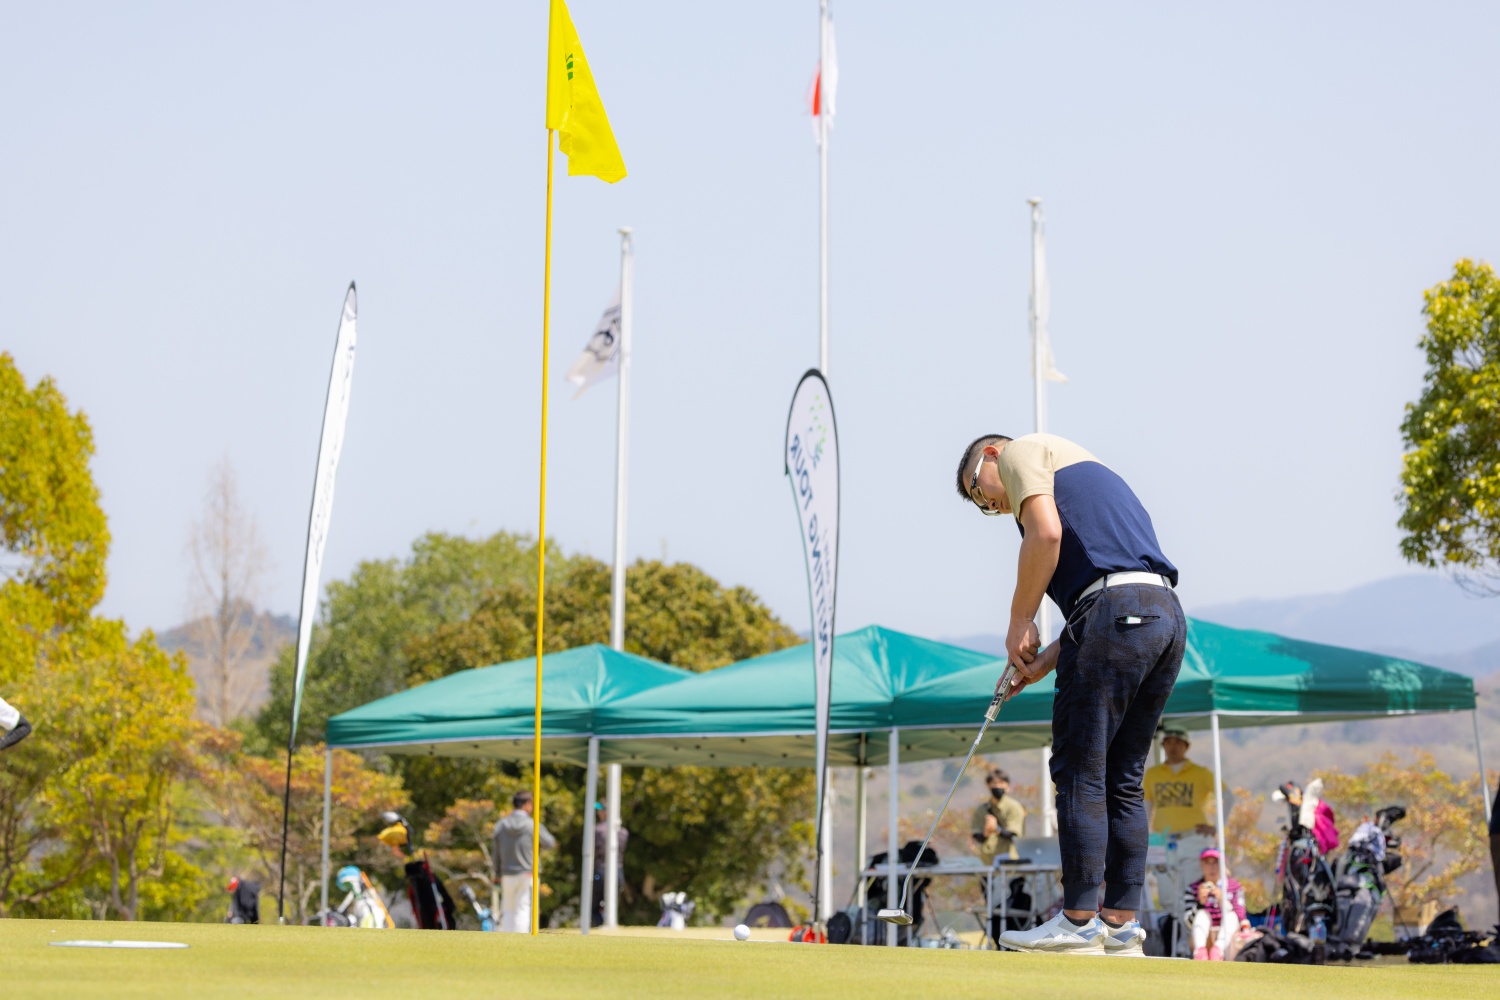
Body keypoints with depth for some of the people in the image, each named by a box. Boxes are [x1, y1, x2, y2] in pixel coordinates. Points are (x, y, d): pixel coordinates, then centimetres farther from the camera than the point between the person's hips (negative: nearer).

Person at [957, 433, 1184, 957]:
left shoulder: (1022, 452, 10)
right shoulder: (1079, 469, 35)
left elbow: (1046, 534, -11)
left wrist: (1020, 621, -2)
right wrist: (1045, 660, 17)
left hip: (1115, 612, -9)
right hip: (1168, 616, 9)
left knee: (1080, 772, -4)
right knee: (1122, 780, 12)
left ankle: (1079, 921, -3)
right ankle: (1121, 923, 11)